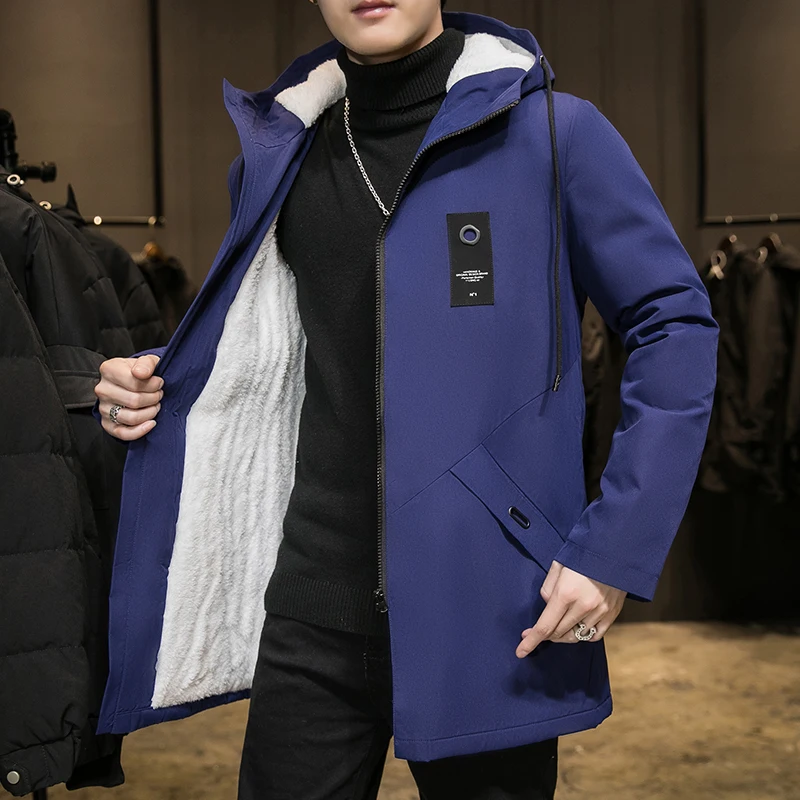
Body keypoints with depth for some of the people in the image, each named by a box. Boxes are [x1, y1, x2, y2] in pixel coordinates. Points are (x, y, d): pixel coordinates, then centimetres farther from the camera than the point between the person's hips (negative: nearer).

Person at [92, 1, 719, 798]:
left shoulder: (551, 132, -6)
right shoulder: (277, 157, 9)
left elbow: (675, 325, -6)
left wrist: (615, 552, -12)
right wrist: (156, 395, 1)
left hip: (489, 613, -3)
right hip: (314, 613, 4)